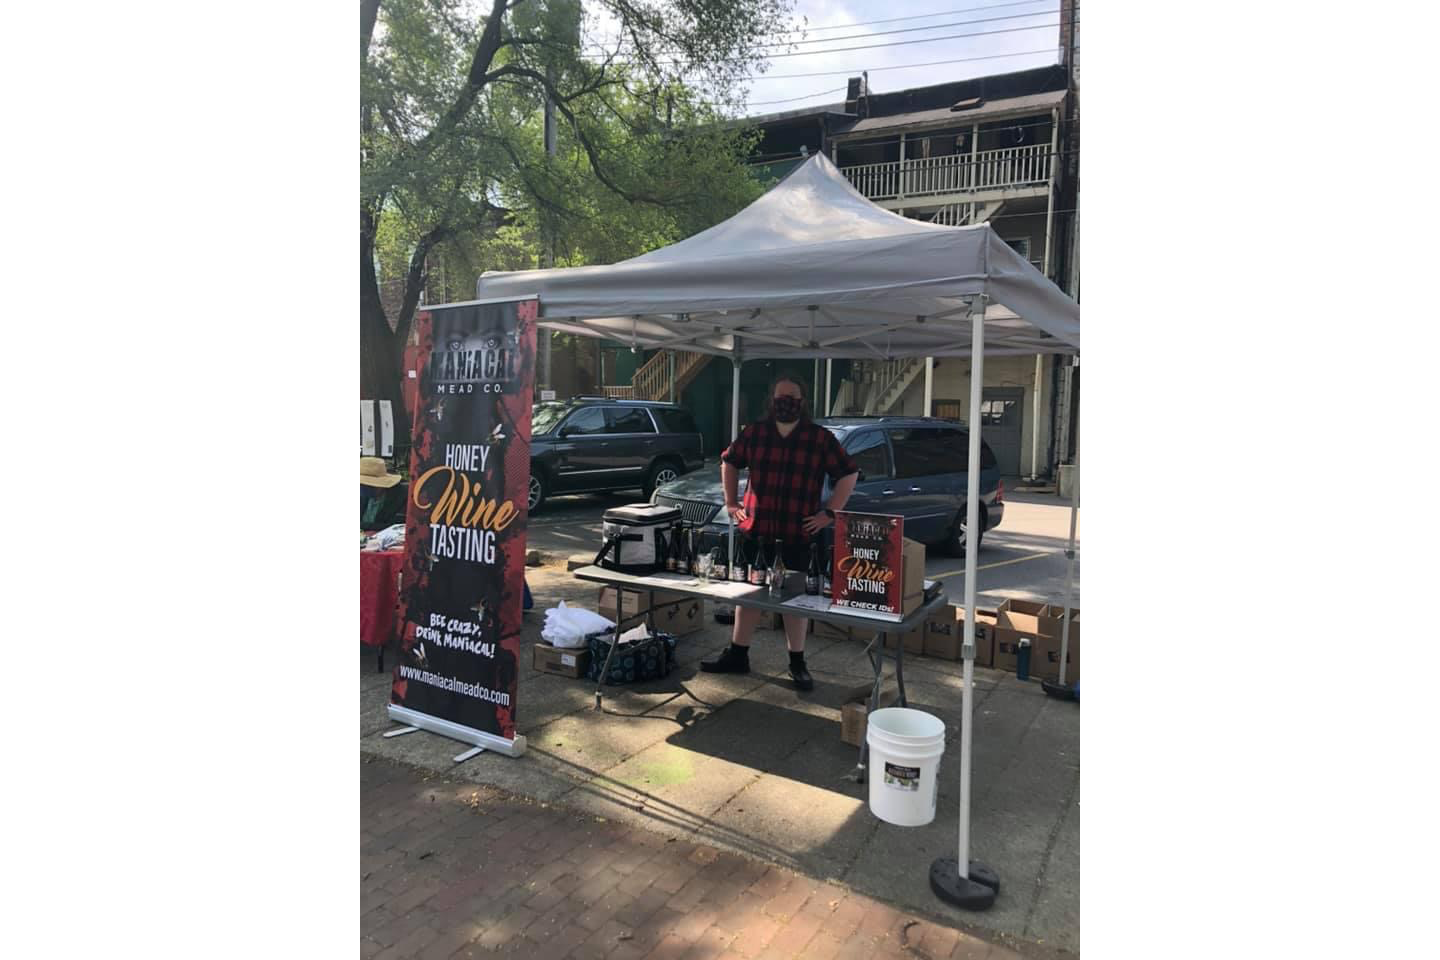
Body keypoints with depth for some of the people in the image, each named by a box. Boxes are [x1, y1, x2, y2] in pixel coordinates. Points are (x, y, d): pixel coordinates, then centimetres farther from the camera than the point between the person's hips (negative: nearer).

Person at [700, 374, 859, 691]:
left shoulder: (821, 438, -2)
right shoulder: (754, 433, 4)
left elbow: (849, 474, 2)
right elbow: (729, 462, 18)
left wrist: (830, 513, -3)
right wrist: (731, 502, 12)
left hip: (798, 533, -2)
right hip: (755, 528, 2)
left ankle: (797, 663, 21)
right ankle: (737, 655, 25)